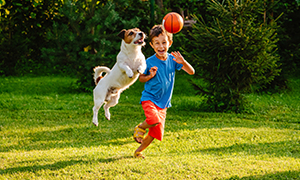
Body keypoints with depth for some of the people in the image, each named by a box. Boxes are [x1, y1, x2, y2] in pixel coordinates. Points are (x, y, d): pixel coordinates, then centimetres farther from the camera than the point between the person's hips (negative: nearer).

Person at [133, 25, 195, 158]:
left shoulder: (172, 59, -3)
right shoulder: (150, 62, -11)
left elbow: (191, 72, -5)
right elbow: (141, 78, 3)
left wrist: (182, 62, -25)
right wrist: (150, 76, -19)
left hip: (163, 102, 4)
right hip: (149, 98, -4)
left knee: (156, 131, 3)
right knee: (154, 120, -32)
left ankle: (139, 151, 24)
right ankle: (140, 128, 2)